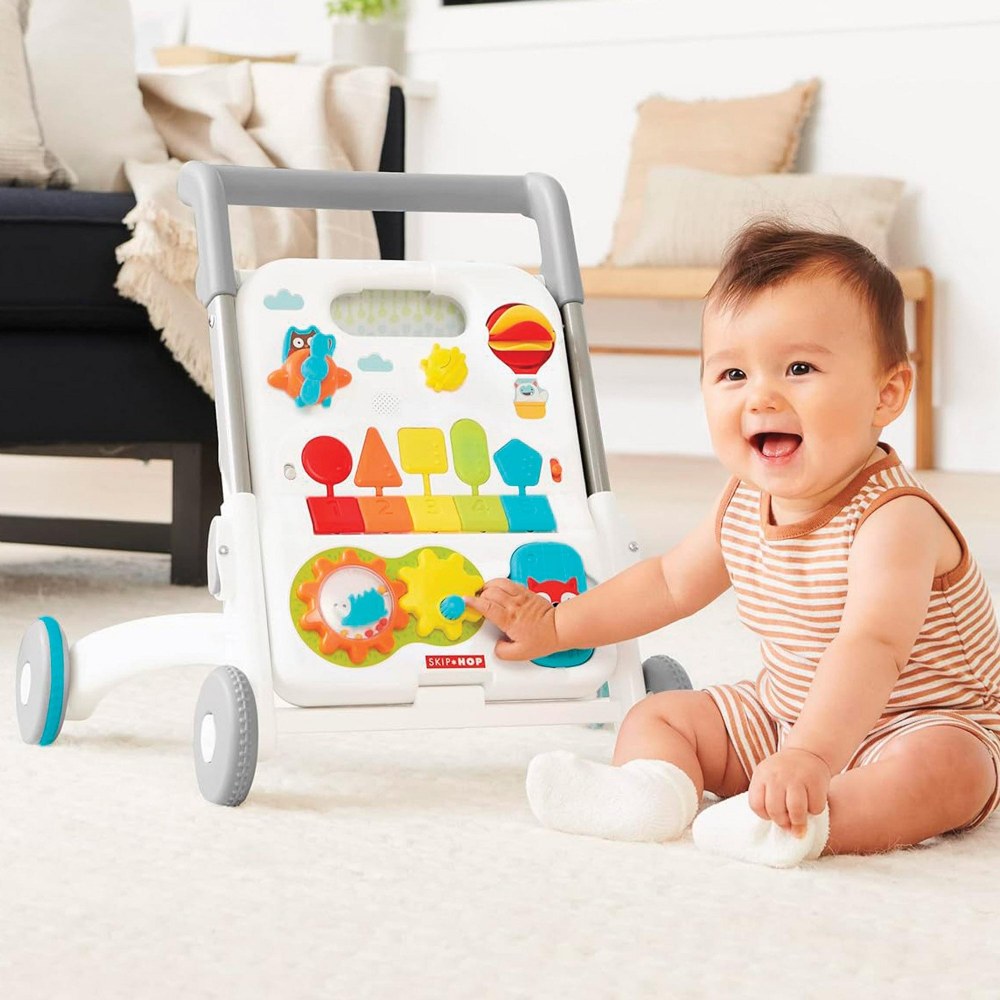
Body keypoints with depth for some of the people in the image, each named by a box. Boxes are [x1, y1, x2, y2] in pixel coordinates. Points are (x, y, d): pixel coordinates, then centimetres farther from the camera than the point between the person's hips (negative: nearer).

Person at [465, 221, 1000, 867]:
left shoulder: (894, 519, -29)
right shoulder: (745, 506, -3)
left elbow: (871, 649, -45)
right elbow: (671, 583, 18)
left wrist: (810, 758, -59)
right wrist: (556, 627, 19)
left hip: (920, 723, -8)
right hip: (785, 714, 8)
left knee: (944, 768, -38)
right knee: (658, 716, 2)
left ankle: (806, 824, -55)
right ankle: (651, 791, -28)